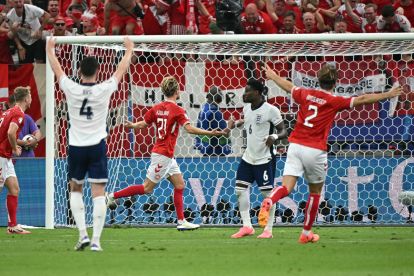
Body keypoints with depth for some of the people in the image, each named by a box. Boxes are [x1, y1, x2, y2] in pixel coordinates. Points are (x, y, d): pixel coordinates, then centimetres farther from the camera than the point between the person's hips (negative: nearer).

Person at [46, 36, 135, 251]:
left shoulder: (71, 89, -8)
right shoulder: (104, 90, -9)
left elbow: (56, 69, 10)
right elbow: (122, 69, 7)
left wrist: (50, 49, 26)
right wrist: (129, 50, 23)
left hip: (76, 147, 1)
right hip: (97, 147, -1)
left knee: (75, 190, 18)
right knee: (98, 194, -2)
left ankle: (83, 234, 4)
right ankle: (96, 240, -9)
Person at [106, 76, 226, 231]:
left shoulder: (157, 108, 5)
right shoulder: (177, 110, -16)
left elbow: (143, 124, 10)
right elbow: (189, 129, -28)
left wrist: (131, 125, 33)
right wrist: (211, 133, -32)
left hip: (168, 156, 9)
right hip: (163, 154, -9)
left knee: (180, 185, 10)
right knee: (147, 188, -2)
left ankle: (181, 221, 8)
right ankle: (112, 196, 3)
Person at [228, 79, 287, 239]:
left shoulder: (270, 110, -15)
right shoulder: (247, 108, 6)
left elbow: (284, 131, -12)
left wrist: (275, 136, -32)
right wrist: (236, 123, 9)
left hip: (264, 159, -7)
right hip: (248, 158, 7)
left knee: (267, 192, -3)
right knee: (240, 189, 3)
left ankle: (268, 230, 5)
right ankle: (247, 226, 10)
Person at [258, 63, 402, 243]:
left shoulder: (305, 94, 9)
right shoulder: (334, 101, -4)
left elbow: (288, 86, 27)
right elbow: (362, 99, -5)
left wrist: (273, 76, 47)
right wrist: (388, 95, 3)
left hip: (295, 146, 3)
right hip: (315, 151, -3)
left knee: (286, 187, -6)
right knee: (315, 191, 16)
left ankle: (268, 202, -40)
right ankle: (306, 233, 23)